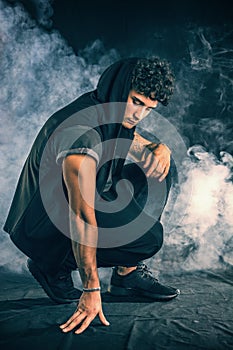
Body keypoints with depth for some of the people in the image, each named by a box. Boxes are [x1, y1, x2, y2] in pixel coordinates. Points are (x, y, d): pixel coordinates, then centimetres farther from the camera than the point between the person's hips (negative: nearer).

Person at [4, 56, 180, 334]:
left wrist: (160, 148, -13)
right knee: (148, 236, -24)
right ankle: (54, 266, -4)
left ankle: (128, 272, 3)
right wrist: (91, 290, -33)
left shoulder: (110, 113, -1)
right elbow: (82, 216, -34)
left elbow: (142, 147, 14)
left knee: (157, 174, 0)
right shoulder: (82, 133, -30)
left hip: (75, 202, 9)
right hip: (46, 228, -9)